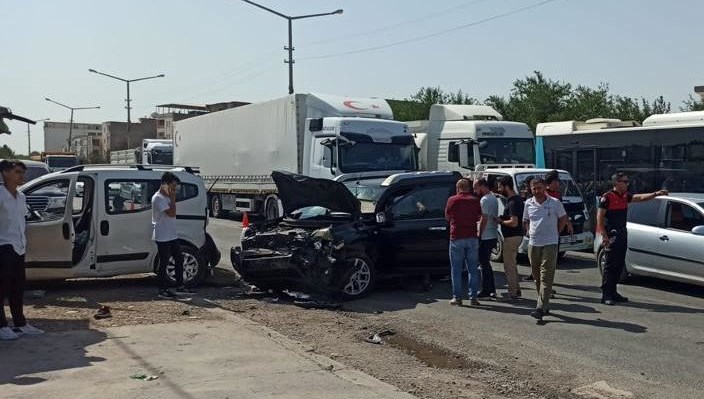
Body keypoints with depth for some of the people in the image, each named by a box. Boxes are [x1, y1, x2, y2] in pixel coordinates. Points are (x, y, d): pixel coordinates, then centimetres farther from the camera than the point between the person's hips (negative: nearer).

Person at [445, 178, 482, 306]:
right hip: (472, 238, 2)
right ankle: (473, 297, 7)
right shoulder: (475, 201, 2)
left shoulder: (452, 200, -4)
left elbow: (447, 217, 8)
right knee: (473, 269, 8)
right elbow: (479, 217, 12)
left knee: (456, 269, 5)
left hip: (457, 238, -2)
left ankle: (457, 297, 4)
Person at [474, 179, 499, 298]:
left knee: (484, 263, -4)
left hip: (486, 237, -10)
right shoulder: (494, 198, 15)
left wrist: (479, 235, -16)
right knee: (486, 263, 15)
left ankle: (486, 290, 0)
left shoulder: (485, 200, -16)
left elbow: (484, 220, -20)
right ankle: (491, 290, 18)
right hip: (493, 236, 10)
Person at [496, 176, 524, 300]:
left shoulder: (513, 202, -21)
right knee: (512, 265, 19)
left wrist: (501, 221, -13)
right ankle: (516, 290, 27)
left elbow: (514, 222, -29)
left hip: (512, 237, -11)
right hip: (515, 236, 11)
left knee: (509, 266, -3)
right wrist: (502, 218, 9)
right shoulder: (516, 199, 11)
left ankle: (512, 293, 2)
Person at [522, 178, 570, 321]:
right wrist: (529, 232, 5)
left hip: (550, 244, -4)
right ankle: (545, 305, 23)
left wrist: (555, 233, 3)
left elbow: (563, 219, 8)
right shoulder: (528, 204, 8)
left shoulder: (554, 203, -2)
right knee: (537, 276, 10)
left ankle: (541, 308, -16)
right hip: (533, 244, 5)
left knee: (546, 277, -10)